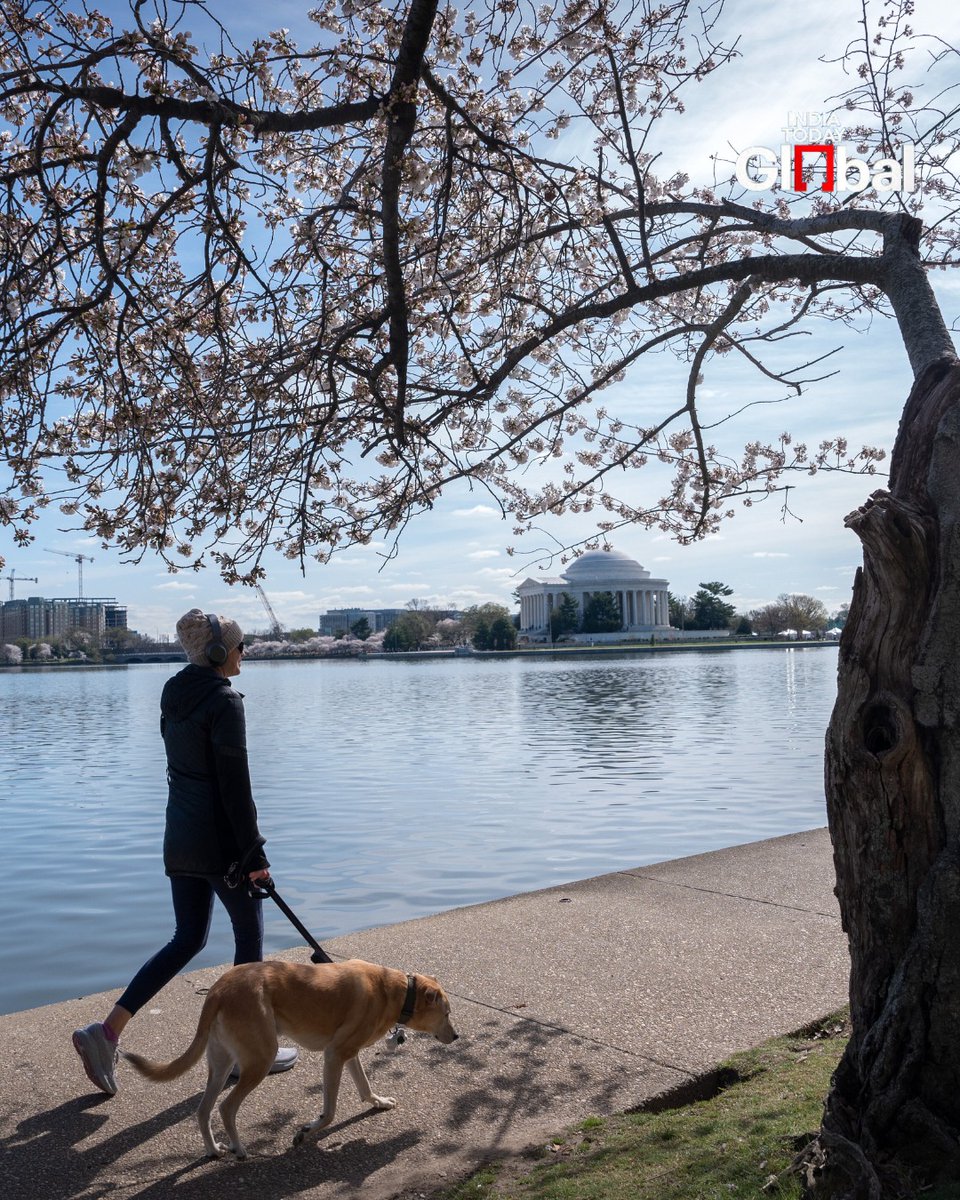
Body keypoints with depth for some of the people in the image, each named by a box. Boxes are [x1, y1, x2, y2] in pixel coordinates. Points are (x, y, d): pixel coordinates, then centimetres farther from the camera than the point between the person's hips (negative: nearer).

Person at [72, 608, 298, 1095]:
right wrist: (254, 854, -14)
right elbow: (234, 785, -19)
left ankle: (106, 1031, 11)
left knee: (187, 939, 17)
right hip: (219, 841, -8)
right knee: (249, 933, 9)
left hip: (179, 839, 8)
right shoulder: (224, 702, -18)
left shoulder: (173, 696, 8)